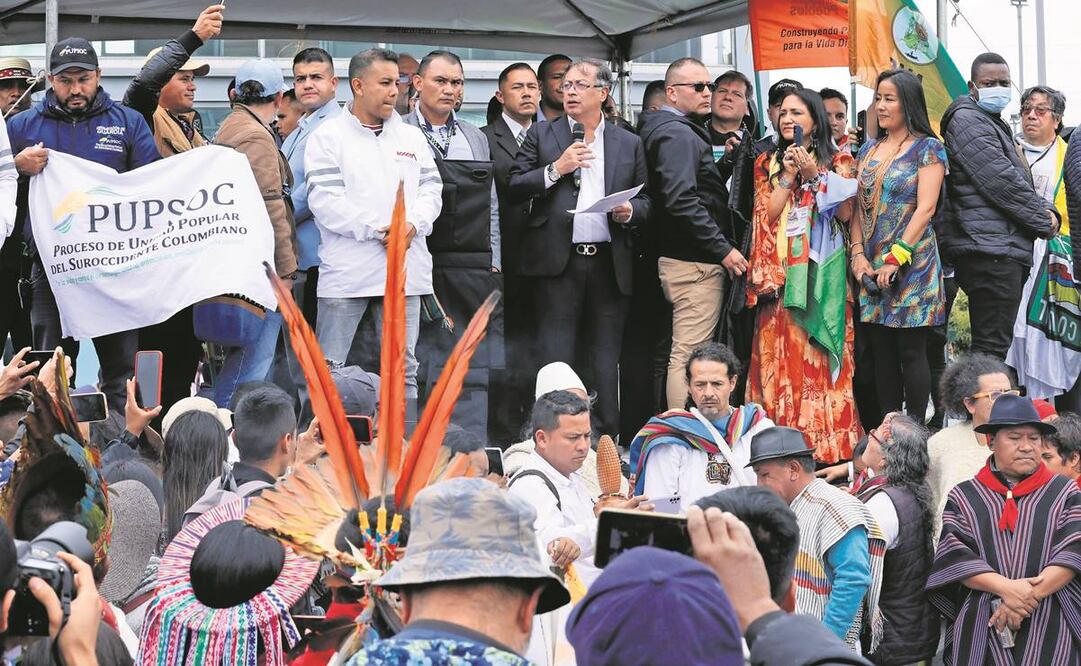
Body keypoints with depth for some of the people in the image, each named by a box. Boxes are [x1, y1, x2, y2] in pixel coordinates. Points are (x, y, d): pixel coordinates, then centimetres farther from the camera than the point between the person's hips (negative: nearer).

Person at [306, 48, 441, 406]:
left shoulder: (412, 136, 15)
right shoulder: (328, 136, -1)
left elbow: (431, 188, 12)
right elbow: (324, 200, -10)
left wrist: (413, 224, -9)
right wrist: (376, 230, -15)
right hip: (347, 271, -4)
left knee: (402, 368, 9)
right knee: (328, 367, -2)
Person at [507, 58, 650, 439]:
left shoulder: (629, 144, 14)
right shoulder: (542, 135, 10)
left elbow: (646, 203, 15)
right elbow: (514, 189, 3)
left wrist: (630, 212, -7)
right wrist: (555, 169, -9)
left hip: (609, 263, 2)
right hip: (556, 261, -2)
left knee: (605, 360, 5)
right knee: (556, 359, -3)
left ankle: (605, 439, 9)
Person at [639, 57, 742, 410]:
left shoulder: (675, 130, 18)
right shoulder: (678, 134, -13)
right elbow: (682, 201, -23)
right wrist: (723, 249, -19)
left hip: (693, 259, 11)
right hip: (695, 261, -11)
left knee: (684, 355, 12)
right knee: (689, 357, -9)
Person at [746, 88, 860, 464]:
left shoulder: (837, 161, 9)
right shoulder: (769, 163, 14)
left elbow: (846, 212, -3)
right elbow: (767, 214, 2)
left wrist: (815, 175, -7)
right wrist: (789, 175, -4)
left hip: (823, 270, -1)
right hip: (781, 270, 2)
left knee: (821, 352, -6)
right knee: (783, 353, -4)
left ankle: (828, 443, -5)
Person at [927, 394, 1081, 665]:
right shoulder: (963, 497, 8)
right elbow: (954, 556, -4)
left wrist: (1031, 595, -17)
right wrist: (1005, 587, -19)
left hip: (1052, 628, 0)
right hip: (982, 629, 0)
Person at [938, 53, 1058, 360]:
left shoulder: (996, 125, 25)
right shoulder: (967, 120, -7)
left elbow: (1022, 179, 27)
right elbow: (1002, 182, -14)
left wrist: (1047, 210, 6)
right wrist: (1044, 221, -6)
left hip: (1009, 248, 11)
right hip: (989, 249, -11)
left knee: (994, 344, 11)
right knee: (992, 349, -14)